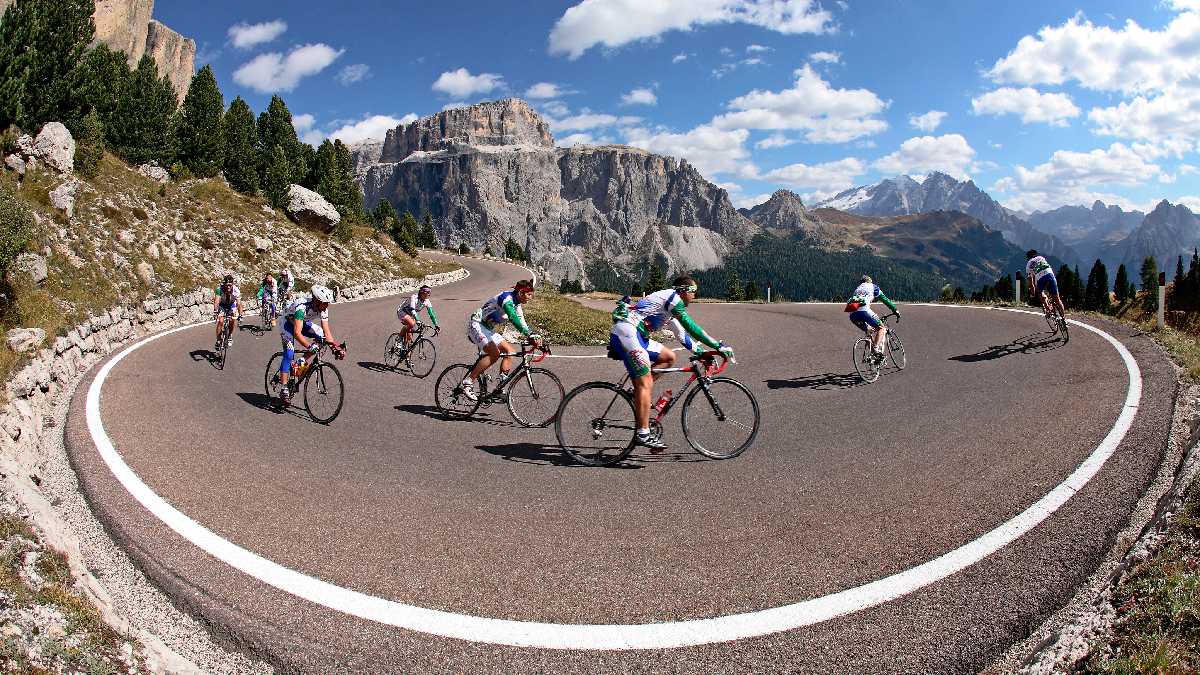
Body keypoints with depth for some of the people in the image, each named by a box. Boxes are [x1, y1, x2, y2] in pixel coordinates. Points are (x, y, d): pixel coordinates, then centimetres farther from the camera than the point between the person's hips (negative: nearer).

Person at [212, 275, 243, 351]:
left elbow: (239, 303, -34)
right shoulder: (219, 289, -32)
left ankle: (230, 336, 3)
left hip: (231, 305, 1)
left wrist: (240, 315, -44)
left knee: (233, 320, -20)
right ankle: (218, 340, -5)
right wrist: (215, 311, -56)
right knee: (220, 321, -18)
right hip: (222, 305, -1)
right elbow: (216, 301, -42)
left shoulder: (236, 290, -31)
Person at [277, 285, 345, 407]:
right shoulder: (302, 306, -39)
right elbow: (297, 333, -46)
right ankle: (283, 389, -18)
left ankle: (302, 363, -2)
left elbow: (326, 331, -19)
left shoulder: (323, 309, -21)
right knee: (289, 353, -20)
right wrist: (309, 346, -59)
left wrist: (336, 347, -33)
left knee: (321, 336, -17)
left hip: (303, 322, 6)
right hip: (288, 323, -6)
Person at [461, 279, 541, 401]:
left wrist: (536, 336, -6)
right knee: (495, 353, -26)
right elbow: (513, 318, -37)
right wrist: (530, 334, -47)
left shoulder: (517, 306, 9)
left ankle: (501, 386, -3)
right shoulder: (507, 298, -21)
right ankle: (467, 382, -20)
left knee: (510, 352, -4)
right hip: (476, 325, -9)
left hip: (489, 330, 9)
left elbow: (523, 325, 9)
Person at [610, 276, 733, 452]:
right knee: (645, 384, -11)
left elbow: (682, 334, 34)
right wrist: (719, 346, -9)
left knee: (669, 357, 15)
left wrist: (702, 352, 30)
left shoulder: (670, 306, 25)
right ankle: (643, 435, -11)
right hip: (626, 332, -10)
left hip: (635, 336, 10)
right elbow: (692, 328, -11)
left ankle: (639, 391, 9)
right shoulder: (672, 297, -4)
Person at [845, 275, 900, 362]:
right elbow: (885, 300, 22)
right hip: (863, 311, -5)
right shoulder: (872, 287, 23)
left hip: (852, 315, 6)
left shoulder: (857, 289, 36)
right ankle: (876, 348, -14)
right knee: (881, 328, 7)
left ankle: (872, 352, 16)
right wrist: (895, 310, 31)